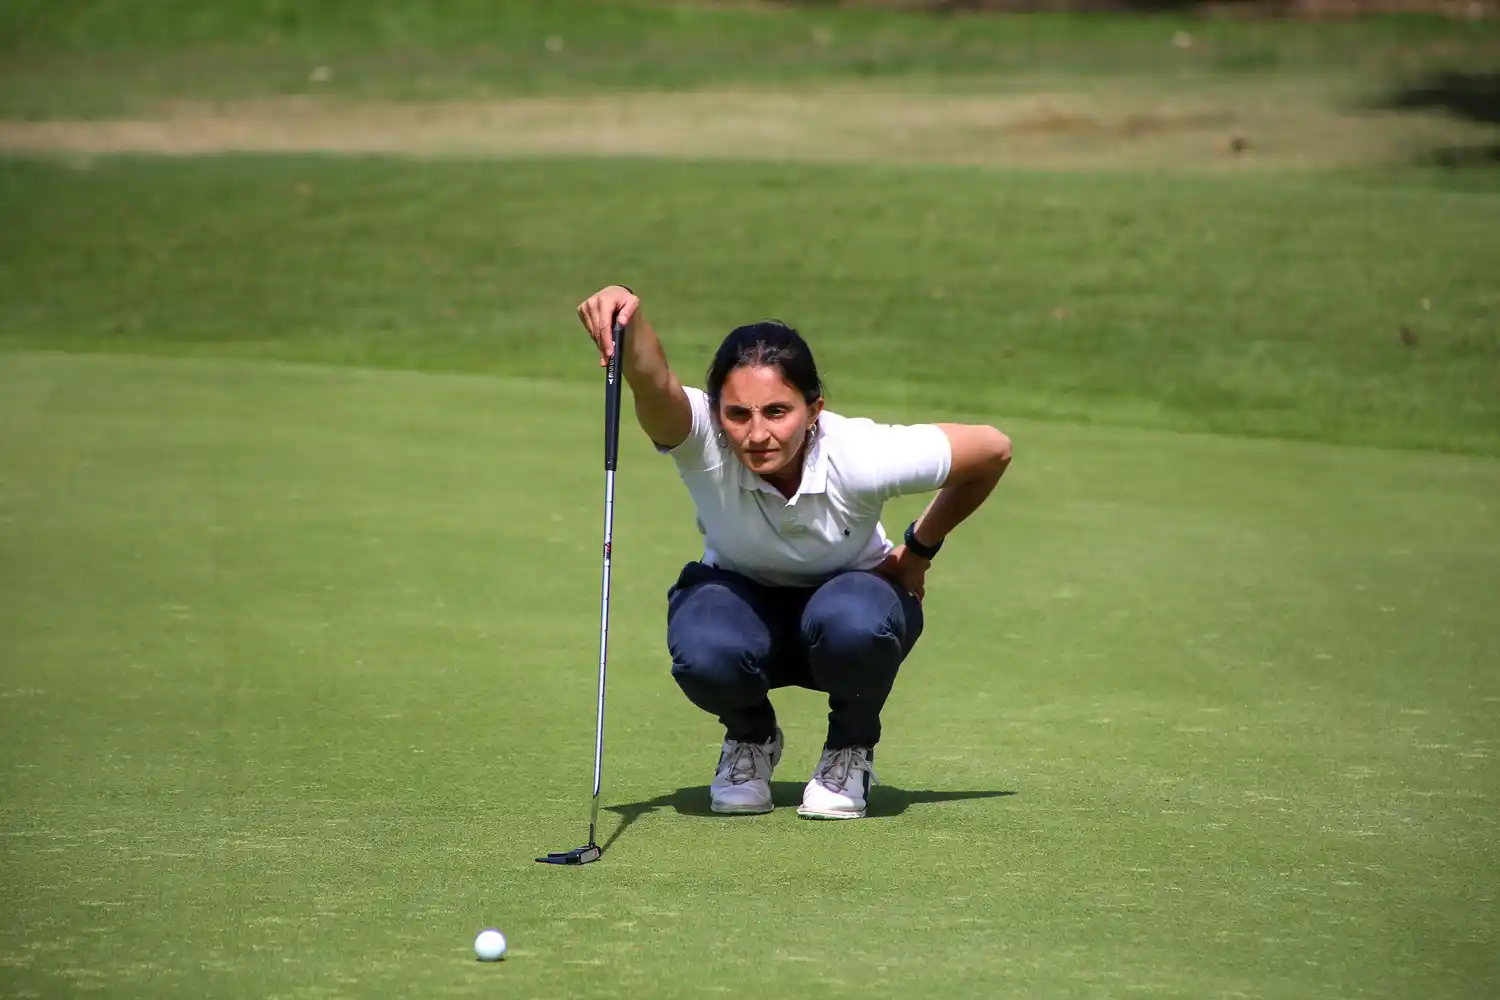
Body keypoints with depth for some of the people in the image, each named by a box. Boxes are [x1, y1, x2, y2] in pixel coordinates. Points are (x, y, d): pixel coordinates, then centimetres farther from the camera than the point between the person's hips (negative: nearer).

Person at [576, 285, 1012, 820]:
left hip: (849, 595, 0)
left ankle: (851, 750, -3)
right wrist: (628, 319, -76)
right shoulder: (703, 441, -31)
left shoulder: (860, 456, -31)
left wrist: (920, 549, -7)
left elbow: (993, 449, -17)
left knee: (853, 624, -37)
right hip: (741, 594, 0)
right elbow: (653, 382, -55)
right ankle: (751, 740, 3)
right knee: (705, 654, -35)